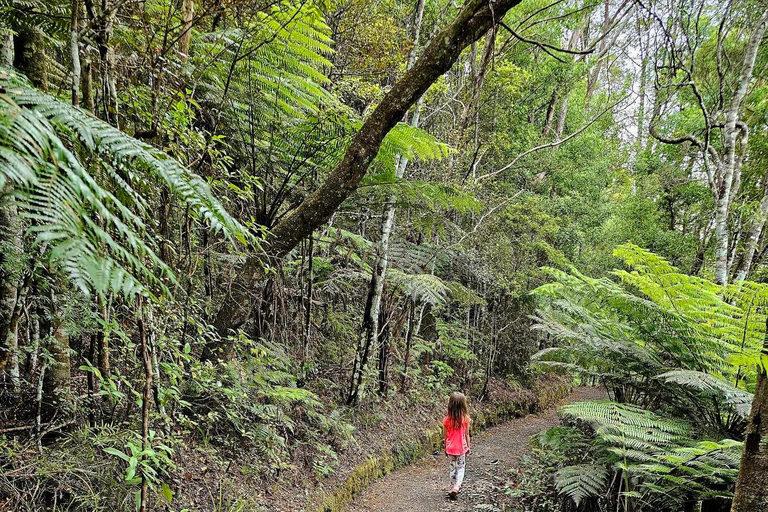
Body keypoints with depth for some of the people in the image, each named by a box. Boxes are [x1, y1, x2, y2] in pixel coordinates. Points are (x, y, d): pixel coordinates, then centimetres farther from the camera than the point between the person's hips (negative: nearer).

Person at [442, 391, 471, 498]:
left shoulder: (447, 419, -11)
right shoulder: (465, 418, -13)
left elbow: (445, 435, -2)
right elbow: (466, 434, -4)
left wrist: (446, 448, 12)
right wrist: (468, 446, 9)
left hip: (451, 447, 1)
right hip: (462, 447, -1)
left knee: (453, 467, 17)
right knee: (461, 467, 12)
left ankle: (453, 486, 23)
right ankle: (457, 485, -8)